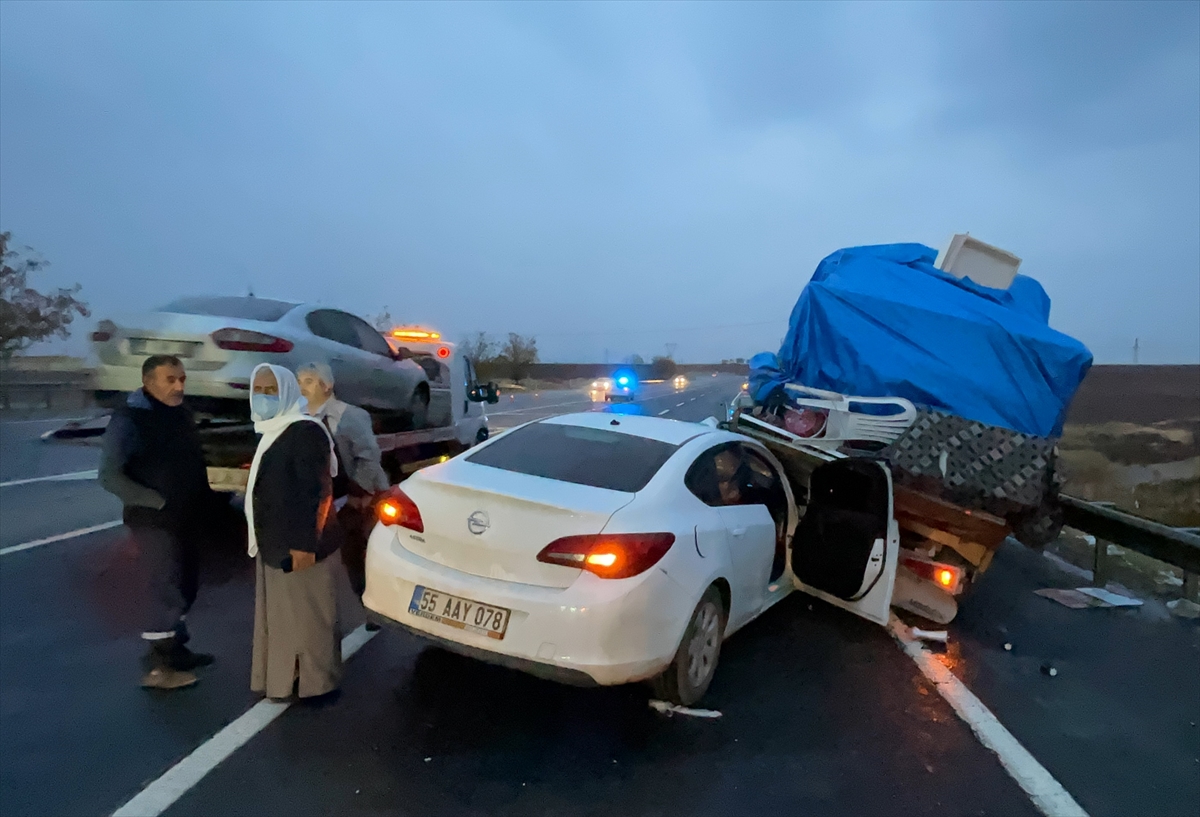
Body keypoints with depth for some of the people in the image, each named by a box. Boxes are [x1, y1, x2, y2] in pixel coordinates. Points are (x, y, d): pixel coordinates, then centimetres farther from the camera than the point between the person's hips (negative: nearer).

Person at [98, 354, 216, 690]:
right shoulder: (129, 420, -15)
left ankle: (175, 649, 34)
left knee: (184, 585, 18)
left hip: (184, 518, 8)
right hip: (153, 521, -8)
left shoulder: (180, 413, 8)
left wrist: (201, 497, 5)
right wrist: (157, 501, -20)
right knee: (164, 590, -3)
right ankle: (157, 666, 10)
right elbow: (109, 476, -19)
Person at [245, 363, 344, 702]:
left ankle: (316, 683, 15)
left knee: (307, 616, 2)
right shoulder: (273, 432, 14)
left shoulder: (306, 431, -17)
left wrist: (304, 543, -25)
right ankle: (284, 678, 32)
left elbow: (316, 492, -22)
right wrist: (261, 536, 18)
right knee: (280, 616, 18)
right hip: (274, 543, 10)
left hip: (298, 544, -10)